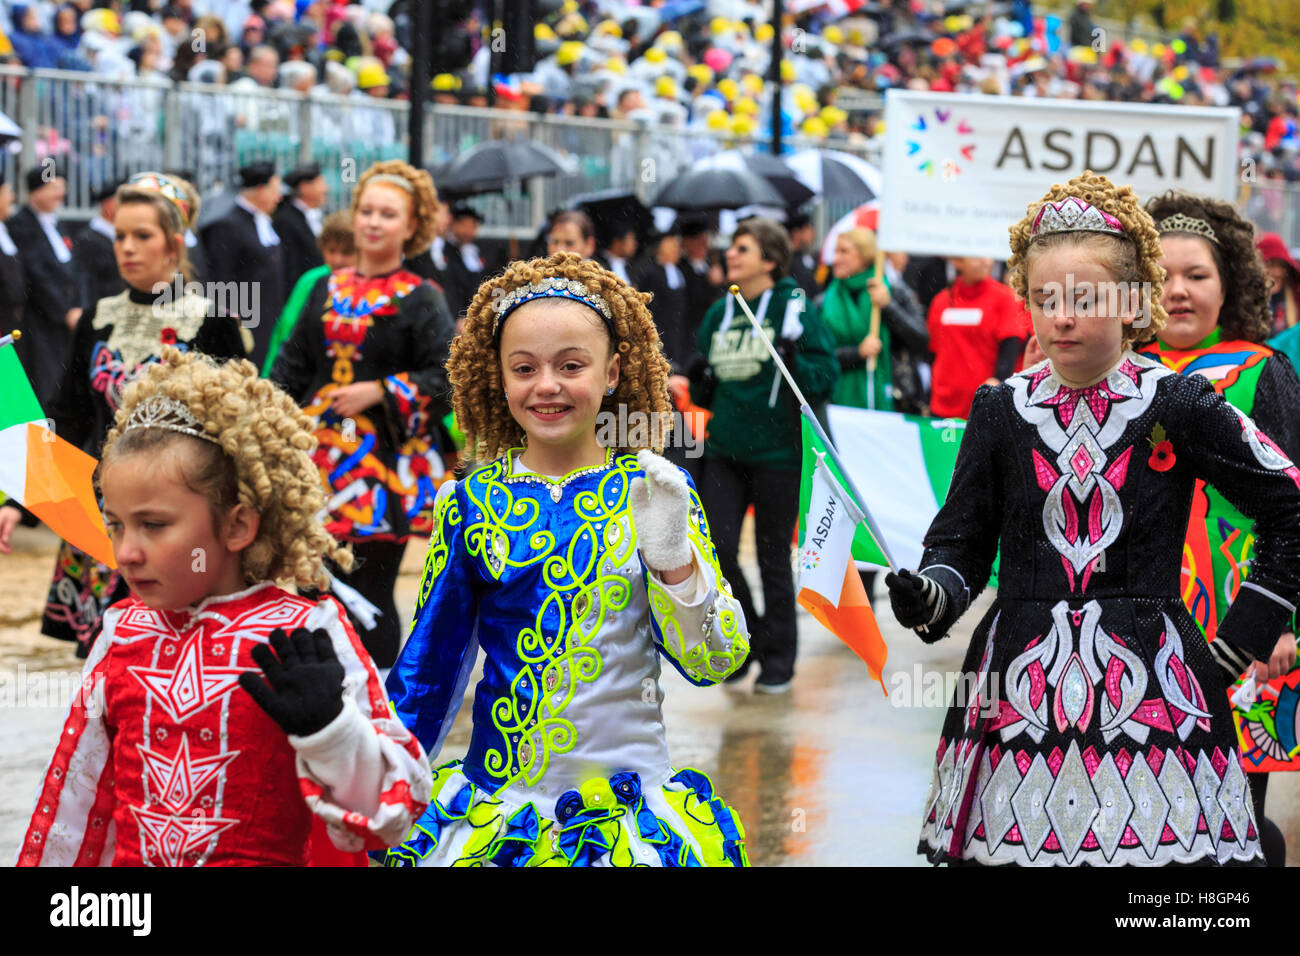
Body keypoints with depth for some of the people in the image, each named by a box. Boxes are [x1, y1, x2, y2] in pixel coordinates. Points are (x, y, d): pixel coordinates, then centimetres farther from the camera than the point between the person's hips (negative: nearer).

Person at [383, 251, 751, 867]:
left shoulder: (651, 490, -3)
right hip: (498, 796, 1)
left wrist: (674, 559, -22)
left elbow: (714, 662, -7)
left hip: (630, 792, -1)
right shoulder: (472, 502, 0)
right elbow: (427, 665, 9)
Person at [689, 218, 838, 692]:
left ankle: (779, 657, 17)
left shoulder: (794, 306, -4)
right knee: (717, 548, -6)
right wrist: (700, 383, -1)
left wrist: (795, 361, -25)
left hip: (776, 452, -4)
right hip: (724, 451, 5)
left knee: (773, 557, 4)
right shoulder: (719, 314, 12)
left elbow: (826, 376, -7)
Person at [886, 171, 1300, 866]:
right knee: (1016, 839, -1)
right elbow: (962, 539, 9)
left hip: (1148, 677, -2)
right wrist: (931, 595, -12)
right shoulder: (1000, 410, 7)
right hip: (1022, 684, 2)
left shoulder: (1179, 405, 0)